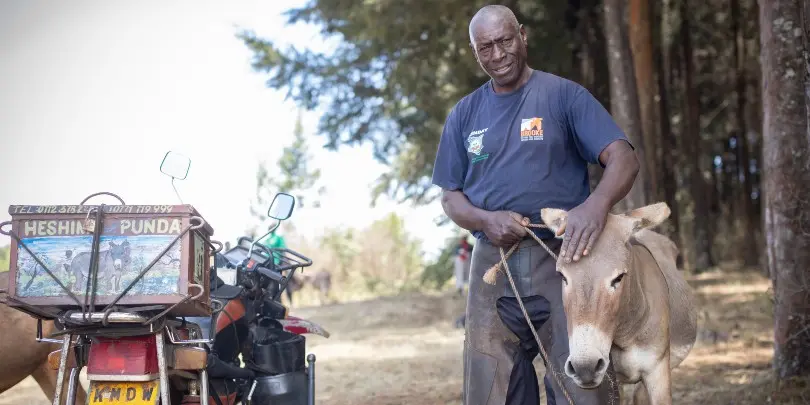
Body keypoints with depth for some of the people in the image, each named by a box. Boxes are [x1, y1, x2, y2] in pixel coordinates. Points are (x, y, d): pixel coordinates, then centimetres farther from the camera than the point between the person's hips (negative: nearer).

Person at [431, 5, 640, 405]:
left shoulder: (563, 95, 2)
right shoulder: (464, 114, 13)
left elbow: (623, 157, -8)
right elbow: (450, 197, 14)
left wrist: (596, 204, -30)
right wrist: (486, 220, -9)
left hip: (562, 260, -3)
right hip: (493, 266, 3)